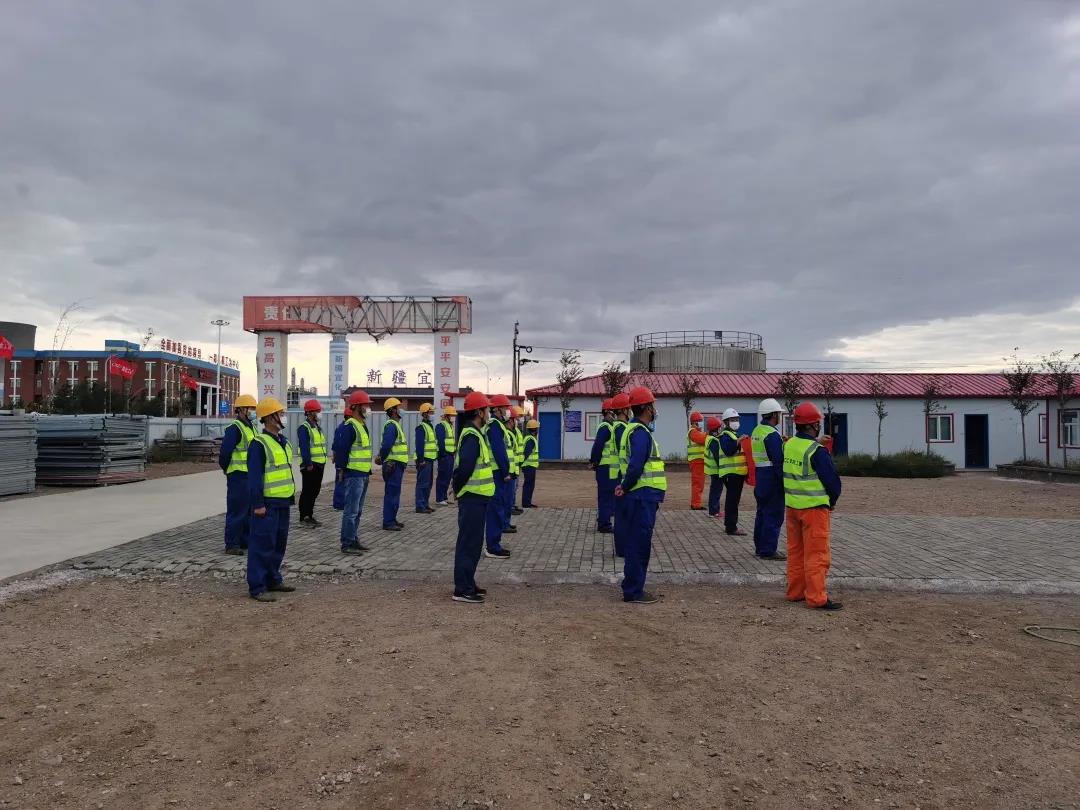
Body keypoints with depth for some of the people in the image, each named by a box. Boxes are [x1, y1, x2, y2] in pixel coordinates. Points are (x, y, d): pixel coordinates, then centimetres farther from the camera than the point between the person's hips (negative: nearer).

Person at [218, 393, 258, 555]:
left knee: (251, 510, 15)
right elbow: (225, 452, -18)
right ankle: (231, 545, 4)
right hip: (238, 476, -9)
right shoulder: (234, 428, -14)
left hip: (251, 475, 9)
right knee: (237, 511, -3)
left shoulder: (251, 428, 15)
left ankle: (245, 541, 26)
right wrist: (226, 469, -4)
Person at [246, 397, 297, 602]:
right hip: (267, 504, -9)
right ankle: (257, 587, 2)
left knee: (279, 543, 17)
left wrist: (292, 496, 19)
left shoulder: (283, 442, 14)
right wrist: (257, 504, -20)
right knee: (262, 545, -4)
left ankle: (273, 579, 29)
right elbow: (254, 476, -17)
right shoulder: (259, 444, -14)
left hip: (282, 502, 9)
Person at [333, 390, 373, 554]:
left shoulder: (362, 426, 16)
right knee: (351, 511, -6)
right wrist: (341, 471, -19)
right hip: (353, 475, -10)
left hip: (363, 475, 10)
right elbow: (340, 450, -19)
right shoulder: (349, 427, -15)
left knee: (357, 511, 16)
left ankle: (354, 539, 24)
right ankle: (347, 544, 0)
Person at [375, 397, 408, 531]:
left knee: (394, 493, 15)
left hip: (397, 465, 10)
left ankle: (392, 520, 22)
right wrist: (382, 459, -9)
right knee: (391, 493, -8)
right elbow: (386, 445, -22)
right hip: (393, 465, -10)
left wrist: (381, 457, 12)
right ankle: (388, 523, -5)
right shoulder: (391, 425, -14)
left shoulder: (395, 425, 19)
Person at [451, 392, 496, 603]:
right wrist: (458, 489, -14)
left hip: (475, 497, 10)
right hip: (473, 497, -10)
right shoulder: (472, 436, -19)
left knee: (472, 543, 16)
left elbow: (463, 465, 19)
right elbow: (465, 466, -28)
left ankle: (468, 584, 25)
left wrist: (457, 487, 12)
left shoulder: (473, 433, 15)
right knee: (469, 543, -5)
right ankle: (462, 589, 1)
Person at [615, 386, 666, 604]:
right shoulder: (640, 432, -16)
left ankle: (633, 588, 23)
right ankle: (633, 591, 2)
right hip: (644, 495, -10)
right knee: (639, 543, -4)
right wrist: (626, 487, -10)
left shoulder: (636, 429, 18)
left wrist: (625, 486, 5)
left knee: (637, 543, 15)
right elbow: (636, 466, -25)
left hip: (643, 496, 10)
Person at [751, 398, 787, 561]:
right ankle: (768, 550, -1)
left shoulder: (756, 431, 13)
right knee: (774, 515, -4)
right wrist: (784, 481, -18)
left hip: (760, 477, 10)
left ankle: (760, 547, 24)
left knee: (762, 513, 16)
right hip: (772, 479, -10)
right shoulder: (772, 434, -17)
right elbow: (778, 461, -20)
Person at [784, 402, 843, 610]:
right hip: (814, 508, -8)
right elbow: (832, 481, -14)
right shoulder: (816, 451, -19)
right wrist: (832, 501, 4)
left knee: (795, 551, 16)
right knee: (816, 554, -1)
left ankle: (795, 591, 24)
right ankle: (817, 598, 2)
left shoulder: (788, 445, 3)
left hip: (792, 505, 8)